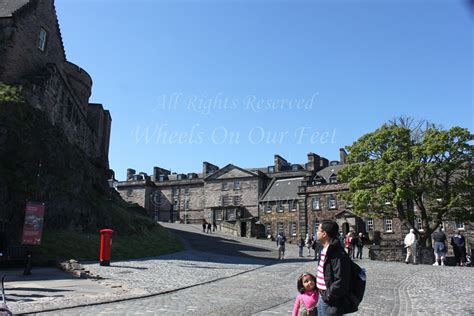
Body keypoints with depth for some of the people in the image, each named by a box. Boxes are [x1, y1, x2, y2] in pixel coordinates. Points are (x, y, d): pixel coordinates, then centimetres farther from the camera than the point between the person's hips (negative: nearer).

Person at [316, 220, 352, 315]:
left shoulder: (338, 254, -23)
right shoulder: (324, 250, 9)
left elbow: (341, 281, -26)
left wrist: (328, 296, -18)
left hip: (331, 303, -9)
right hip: (322, 298, 9)